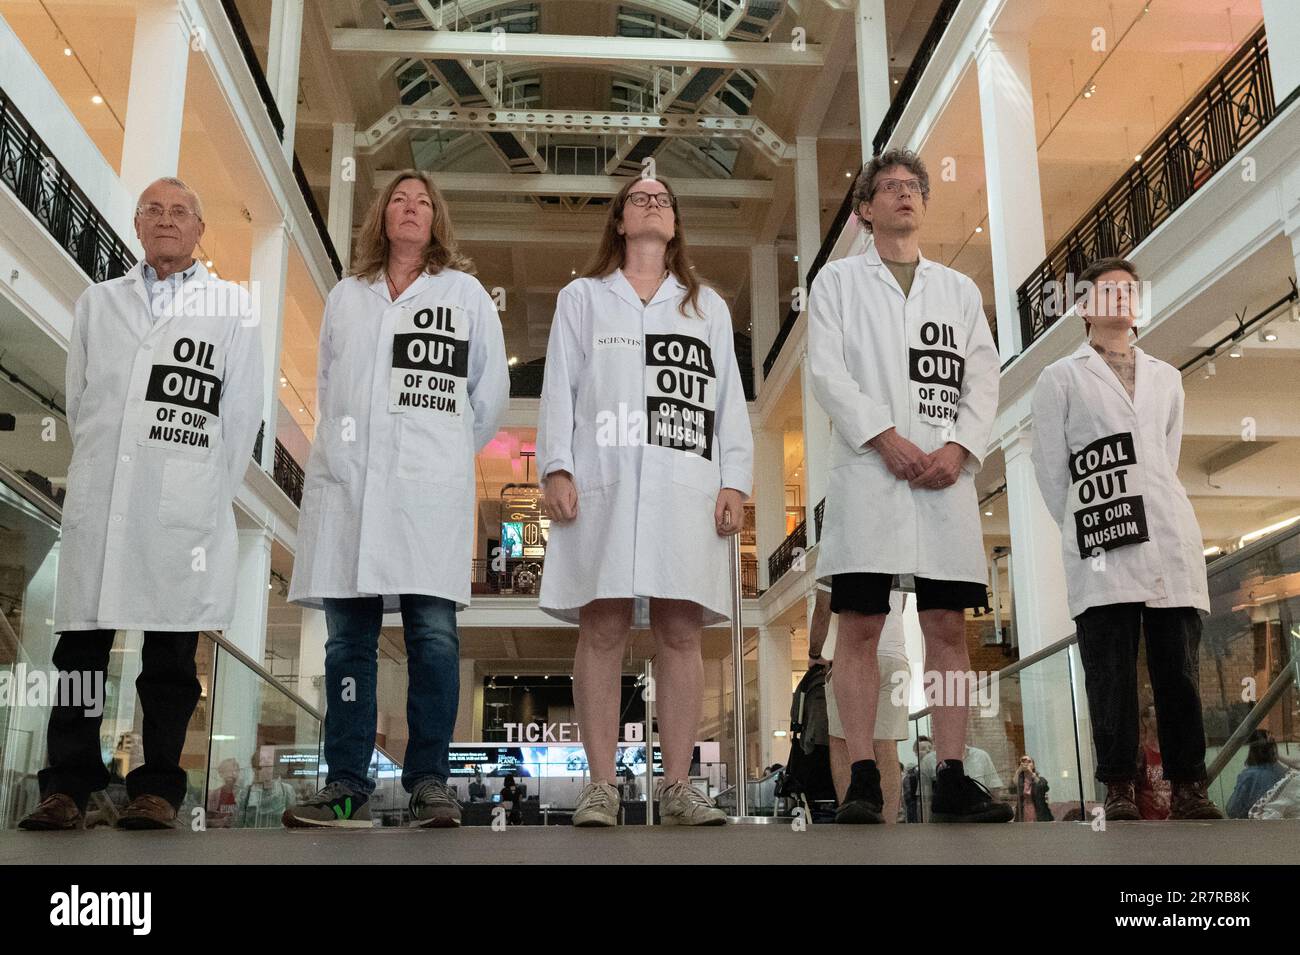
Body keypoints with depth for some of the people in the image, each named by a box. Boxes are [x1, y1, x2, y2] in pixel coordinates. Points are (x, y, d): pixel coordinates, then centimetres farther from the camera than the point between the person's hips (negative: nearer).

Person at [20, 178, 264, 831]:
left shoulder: (231, 306, 9)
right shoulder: (97, 302, 18)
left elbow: (242, 411, 5)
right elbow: (77, 399, 18)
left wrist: (211, 494, 1)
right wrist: (96, 472, 12)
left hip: (184, 509, -2)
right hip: (97, 506, 3)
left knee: (171, 654, 1)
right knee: (81, 646, 2)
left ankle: (157, 789, 6)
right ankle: (66, 786, 9)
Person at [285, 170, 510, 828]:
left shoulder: (465, 292, 12)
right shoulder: (345, 296, 20)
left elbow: (491, 393, 13)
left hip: (430, 486, -2)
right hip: (347, 483, 3)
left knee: (433, 636, -8)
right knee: (347, 638, 1)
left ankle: (428, 782, -2)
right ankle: (346, 786, 5)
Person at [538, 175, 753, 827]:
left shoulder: (708, 307, 24)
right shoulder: (582, 297, 21)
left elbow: (729, 399, 15)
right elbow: (559, 387, 10)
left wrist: (734, 482, 3)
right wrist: (555, 468, -3)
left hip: (687, 483, 1)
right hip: (603, 479, -1)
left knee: (681, 632, -4)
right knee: (603, 630, -7)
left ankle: (677, 786, -1)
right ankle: (601, 785, -3)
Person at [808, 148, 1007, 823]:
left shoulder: (959, 289, 22)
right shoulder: (839, 280, 14)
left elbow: (983, 381, 13)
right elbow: (827, 371, 1)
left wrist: (959, 447, -6)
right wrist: (887, 438, -12)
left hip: (945, 474, 3)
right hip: (868, 471, -2)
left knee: (947, 627, -1)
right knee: (859, 626, -6)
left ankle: (953, 780, 2)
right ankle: (863, 780, -2)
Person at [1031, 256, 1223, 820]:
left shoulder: (1166, 378, 23)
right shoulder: (1060, 379, 11)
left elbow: (1168, 462, 22)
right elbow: (1050, 469, 6)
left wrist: (1152, 514, 13)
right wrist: (1084, 526, 2)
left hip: (1171, 540, 3)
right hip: (1102, 548, -3)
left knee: (1180, 668, 0)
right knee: (1111, 671, -6)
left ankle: (1188, 789, 4)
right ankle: (1119, 790, -2)